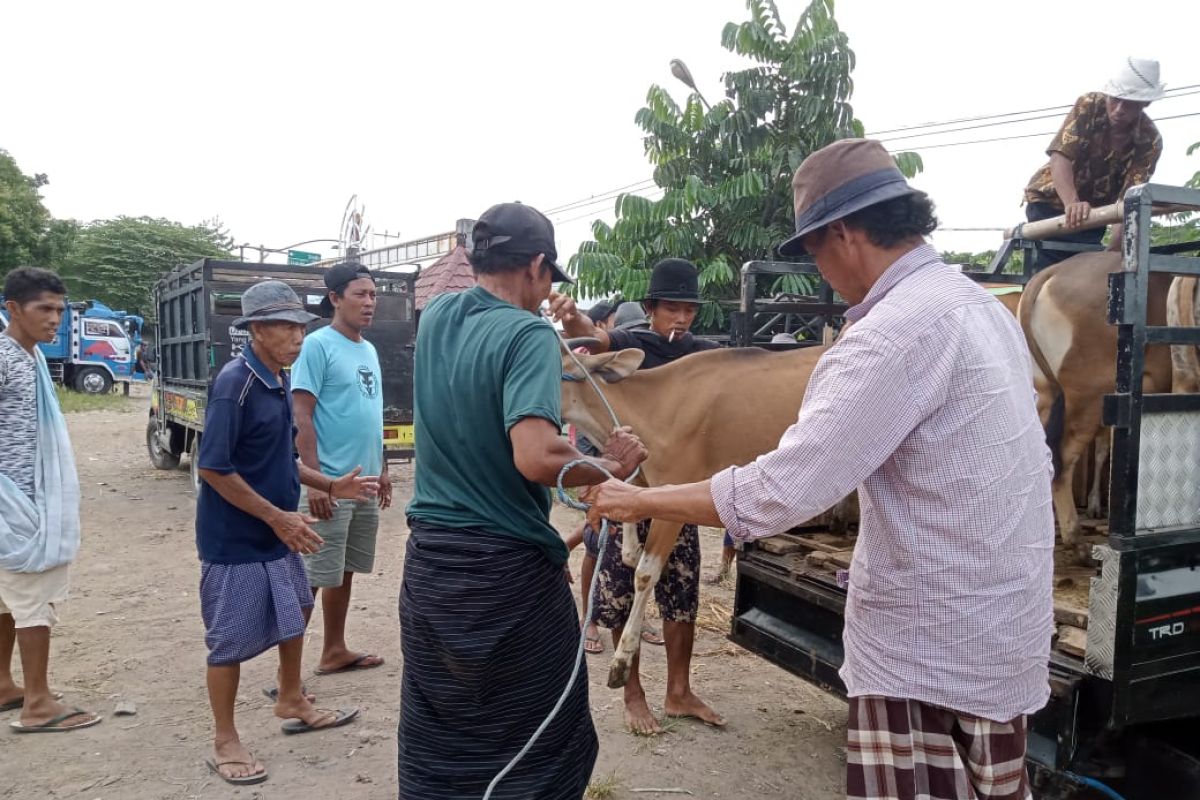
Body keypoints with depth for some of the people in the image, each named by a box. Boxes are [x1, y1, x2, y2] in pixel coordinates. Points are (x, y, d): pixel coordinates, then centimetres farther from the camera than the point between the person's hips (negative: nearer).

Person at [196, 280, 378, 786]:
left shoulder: (279, 381, 5)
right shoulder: (234, 383, -21)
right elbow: (213, 468, -24)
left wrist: (331, 485, 6)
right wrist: (278, 517, -22)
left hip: (276, 534, 9)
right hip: (235, 538, -9)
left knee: (293, 616, 22)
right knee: (232, 641, 4)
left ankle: (292, 704, 42)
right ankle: (225, 743, 22)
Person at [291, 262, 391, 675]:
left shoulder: (369, 350, 12)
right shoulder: (317, 345, -11)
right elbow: (301, 417, -15)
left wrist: (382, 469, 19)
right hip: (330, 484, -8)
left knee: (345, 572, 16)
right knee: (312, 576, -2)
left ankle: (334, 651, 29)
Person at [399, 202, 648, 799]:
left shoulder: (434, 318, 5)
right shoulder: (529, 334, -16)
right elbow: (536, 457, -29)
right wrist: (610, 467, -12)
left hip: (429, 560, 7)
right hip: (509, 570, -6)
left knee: (435, 746, 19)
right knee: (543, 752, 12)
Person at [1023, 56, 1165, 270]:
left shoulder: (1150, 142, -16)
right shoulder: (1089, 106, -19)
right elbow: (1060, 158, -29)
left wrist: (1113, 250, -35)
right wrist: (1072, 203, -47)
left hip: (1093, 210, 3)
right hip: (1051, 198, -2)